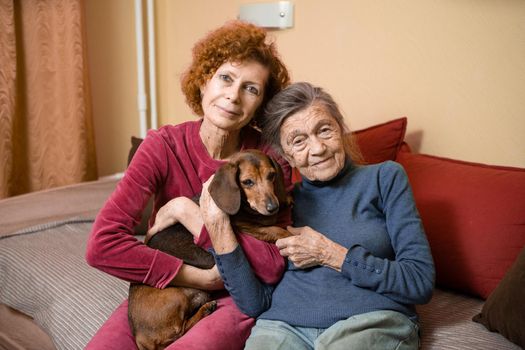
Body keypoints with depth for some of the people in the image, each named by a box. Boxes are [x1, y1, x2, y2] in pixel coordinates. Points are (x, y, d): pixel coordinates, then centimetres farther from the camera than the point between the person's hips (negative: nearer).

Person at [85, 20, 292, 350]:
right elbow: (102, 245, -20)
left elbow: (272, 267, -18)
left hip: (238, 299, -1)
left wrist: (188, 213, -22)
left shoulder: (271, 157, -12)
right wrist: (202, 277, -19)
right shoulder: (163, 146, -12)